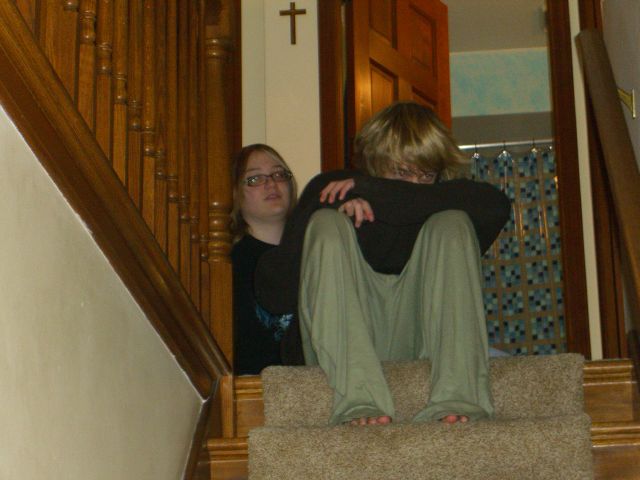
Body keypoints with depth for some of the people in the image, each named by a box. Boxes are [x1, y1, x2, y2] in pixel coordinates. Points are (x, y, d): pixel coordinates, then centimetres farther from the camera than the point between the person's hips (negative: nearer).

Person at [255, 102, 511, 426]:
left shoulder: (436, 202, 10)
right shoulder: (330, 190, 4)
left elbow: (496, 206, -16)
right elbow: (274, 295, -6)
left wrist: (374, 192, -16)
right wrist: (337, 209, -17)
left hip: (413, 339, 1)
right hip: (344, 348, -1)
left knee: (452, 224, -12)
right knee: (327, 223, -18)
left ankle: (457, 395, -30)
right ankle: (357, 399, -37)